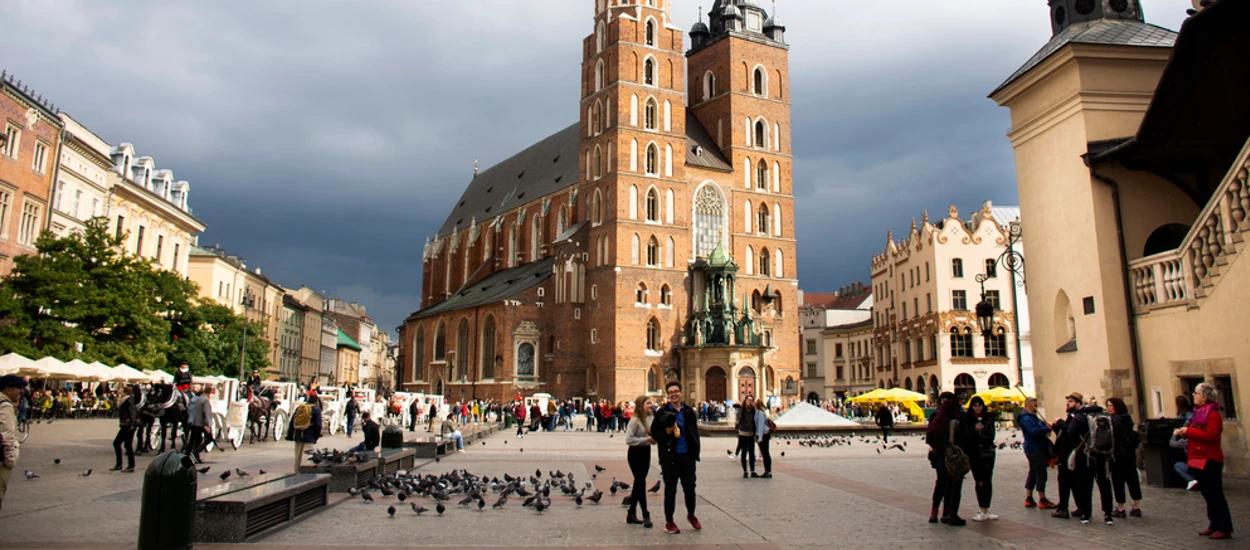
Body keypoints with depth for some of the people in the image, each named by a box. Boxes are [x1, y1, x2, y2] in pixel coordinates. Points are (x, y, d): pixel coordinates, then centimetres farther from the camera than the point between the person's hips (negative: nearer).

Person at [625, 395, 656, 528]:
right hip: (635, 453, -7)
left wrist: (655, 438, -8)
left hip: (646, 452, 7)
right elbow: (628, 439, -21)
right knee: (641, 483, -6)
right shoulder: (635, 420, -16)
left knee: (639, 483, 13)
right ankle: (645, 516, -1)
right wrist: (646, 439, -22)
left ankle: (631, 514, 22)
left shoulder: (651, 419, 5)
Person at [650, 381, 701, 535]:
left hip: (687, 455, 2)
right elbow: (655, 434, -1)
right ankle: (669, 522, 18)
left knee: (690, 487, 3)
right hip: (669, 456, -2)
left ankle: (691, 515, 29)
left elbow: (694, 432, 13)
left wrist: (695, 452, 6)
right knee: (670, 489, 5)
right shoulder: (662, 412, -3)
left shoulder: (689, 411, 7)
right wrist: (667, 432, -18)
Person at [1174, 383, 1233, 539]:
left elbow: (1210, 435, -25)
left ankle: (1225, 528, 1)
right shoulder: (1199, 412, 14)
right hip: (1199, 460, 9)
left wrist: (1188, 430, -20)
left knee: (1215, 495, -4)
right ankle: (1214, 526, 22)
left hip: (1209, 461, -9)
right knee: (1208, 495, 14)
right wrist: (1184, 432, 2)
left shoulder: (1213, 414, -14)